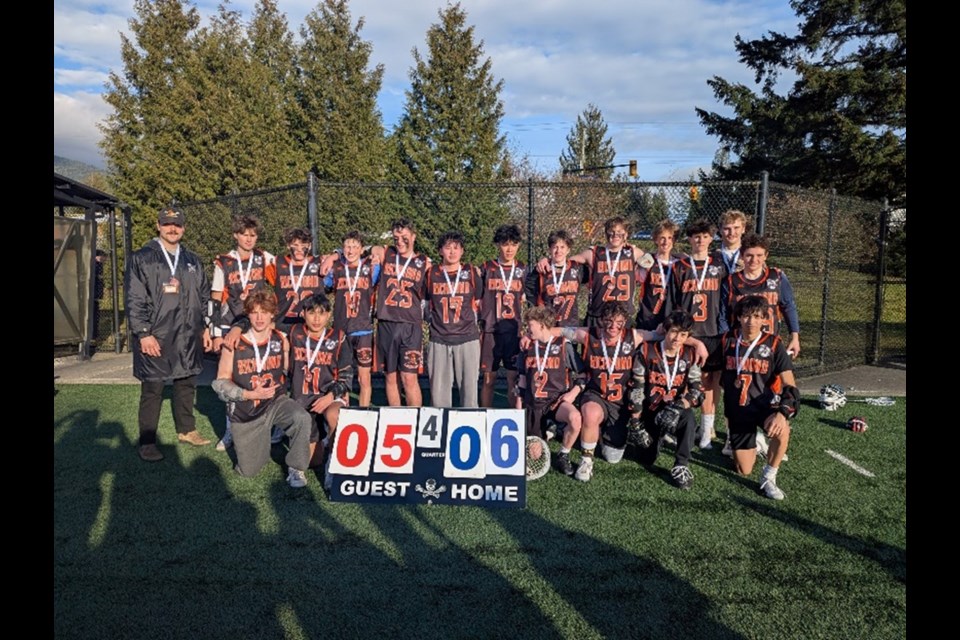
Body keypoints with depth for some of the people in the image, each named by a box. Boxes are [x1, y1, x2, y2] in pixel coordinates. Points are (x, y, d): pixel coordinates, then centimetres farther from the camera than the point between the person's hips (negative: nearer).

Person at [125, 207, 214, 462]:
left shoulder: (193, 261, 14)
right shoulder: (141, 259, -2)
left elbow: (204, 297, 18)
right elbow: (134, 300, -7)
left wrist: (205, 328, 13)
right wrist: (143, 334, -14)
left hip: (188, 338, 5)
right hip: (155, 338, -4)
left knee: (187, 385, 13)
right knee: (152, 390, 2)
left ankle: (186, 430, 29)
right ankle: (147, 443, 12)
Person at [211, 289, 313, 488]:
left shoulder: (281, 340, -4)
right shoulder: (234, 344, -11)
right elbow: (221, 382, -7)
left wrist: (279, 392, -5)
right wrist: (250, 394, -19)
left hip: (276, 402, 1)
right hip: (245, 411, 0)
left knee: (302, 417, -34)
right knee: (248, 471, 4)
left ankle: (296, 468, -11)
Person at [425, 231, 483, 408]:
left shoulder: (472, 272, 6)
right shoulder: (431, 274, 7)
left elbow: (478, 303, 14)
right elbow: (426, 305, 17)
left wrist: (470, 322, 9)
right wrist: (435, 321, 11)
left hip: (467, 338, -1)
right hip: (438, 339, 1)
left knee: (469, 384, 0)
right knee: (438, 388, 4)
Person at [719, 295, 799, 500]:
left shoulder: (773, 344, -10)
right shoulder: (728, 341, -3)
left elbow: (790, 386, -16)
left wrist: (782, 412, -31)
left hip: (764, 405, -2)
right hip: (737, 409, 2)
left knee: (781, 429, -37)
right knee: (743, 470, 4)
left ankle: (768, 478, -13)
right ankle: (749, 444, 39)